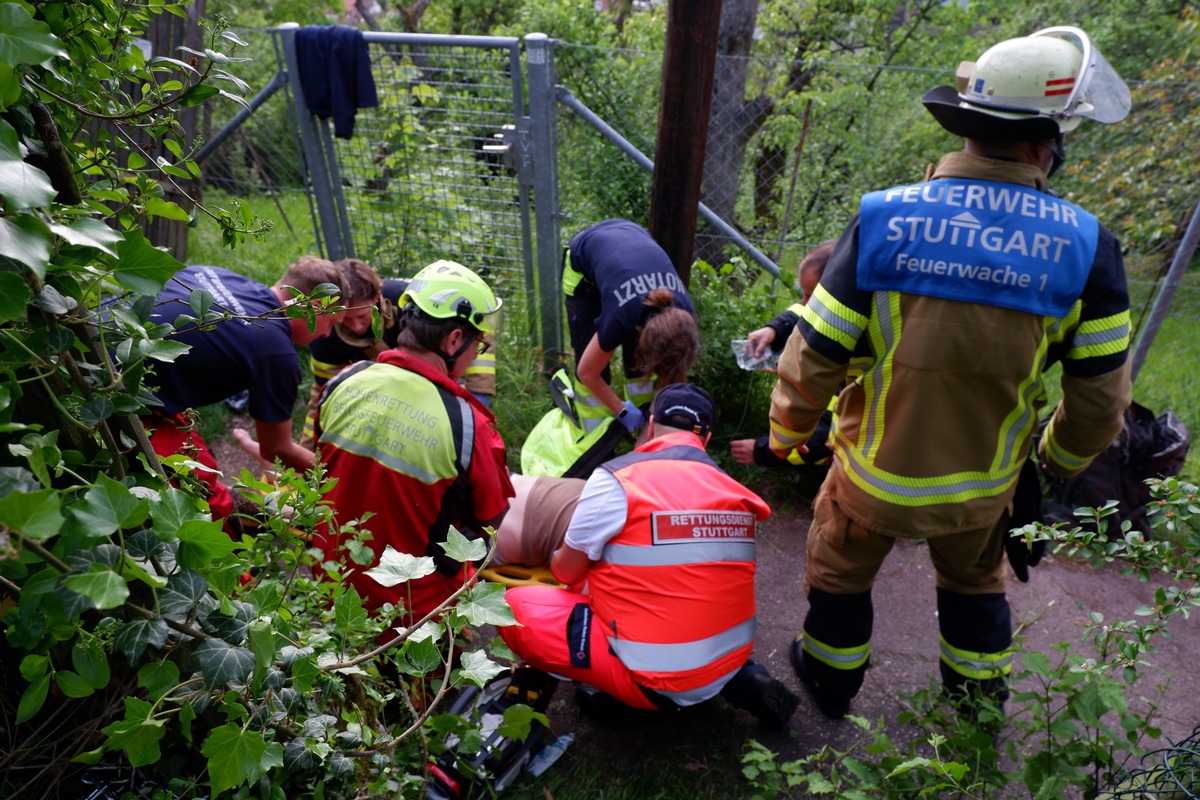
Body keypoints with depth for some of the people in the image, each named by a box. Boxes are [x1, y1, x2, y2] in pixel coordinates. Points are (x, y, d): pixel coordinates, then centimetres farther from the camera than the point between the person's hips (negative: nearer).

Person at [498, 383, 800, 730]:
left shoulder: (617, 478, -13)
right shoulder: (734, 489, 2)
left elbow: (567, 572, -3)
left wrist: (556, 559, 20)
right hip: (732, 658, 6)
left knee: (516, 606, -1)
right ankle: (738, 679, 15)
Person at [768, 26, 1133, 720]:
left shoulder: (883, 220, -20)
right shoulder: (1086, 249, -14)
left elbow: (814, 357, -17)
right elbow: (1101, 399, -6)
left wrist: (786, 436, 2)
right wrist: (1060, 460, 16)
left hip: (874, 474, -2)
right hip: (982, 489, 2)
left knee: (841, 569, 25)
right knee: (975, 580, 32)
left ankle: (831, 680, 49)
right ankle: (981, 698, 54)